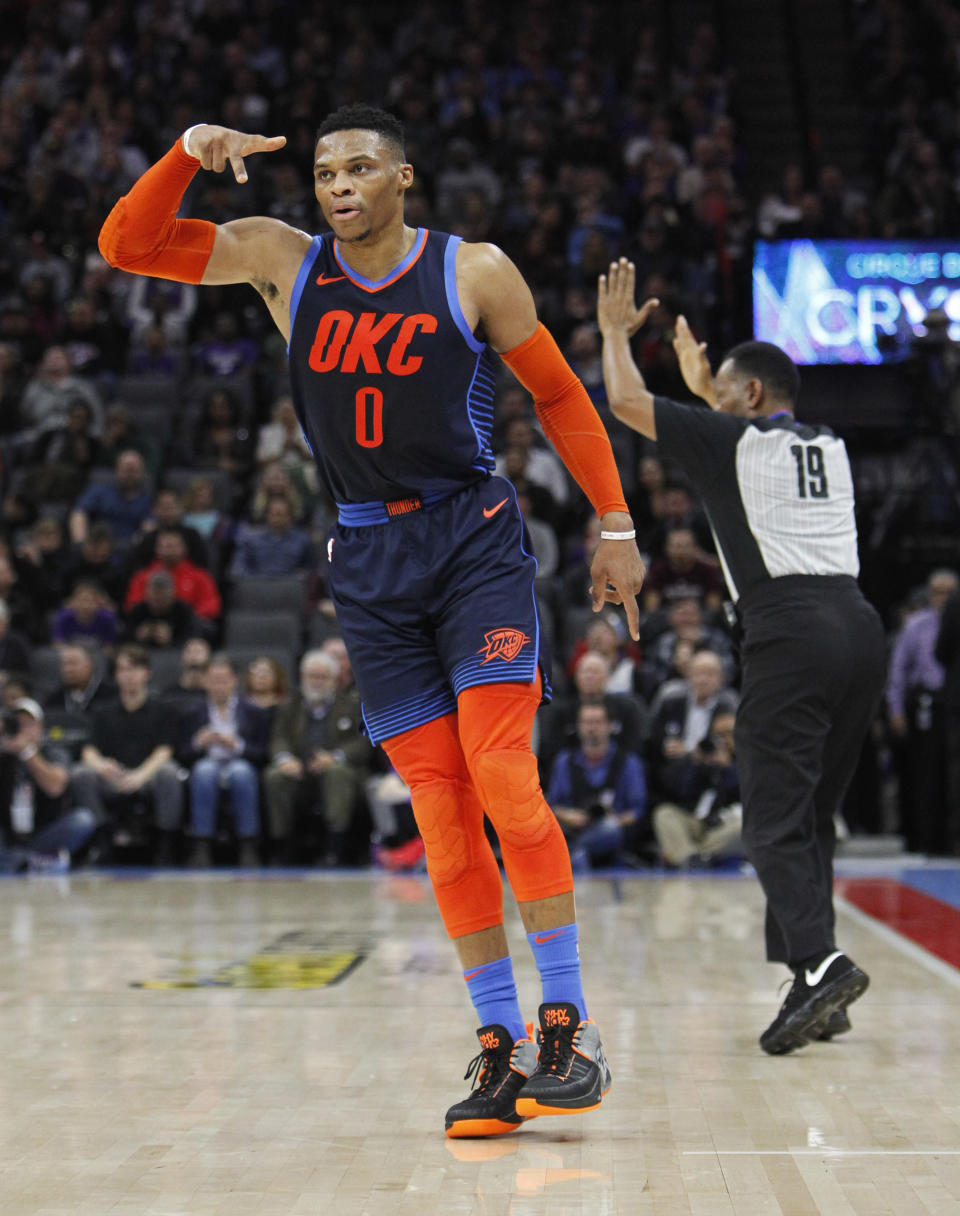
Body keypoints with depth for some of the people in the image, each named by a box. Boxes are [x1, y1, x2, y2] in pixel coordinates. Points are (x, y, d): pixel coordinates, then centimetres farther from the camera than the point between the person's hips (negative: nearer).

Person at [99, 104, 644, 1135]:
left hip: (474, 540, -3)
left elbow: (559, 396, 6)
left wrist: (615, 526, 5)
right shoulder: (281, 259, 4)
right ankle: (502, 1049, 6)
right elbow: (126, 245, 2)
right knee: (438, 810, 0)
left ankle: (568, 1023, -9)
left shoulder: (474, 272, -3)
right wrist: (189, 153, -13)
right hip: (366, 559, 3)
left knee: (501, 777, -17)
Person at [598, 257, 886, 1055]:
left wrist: (615, 330, 27)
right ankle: (810, 984, 11)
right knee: (811, 816, 13)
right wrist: (705, 380, 56)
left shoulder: (730, 439, 3)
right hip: (859, 627, 7)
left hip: (791, 635, -7)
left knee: (775, 821, -7)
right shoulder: (829, 447, 22)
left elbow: (625, 401, 10)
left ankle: (823, 963, -24)